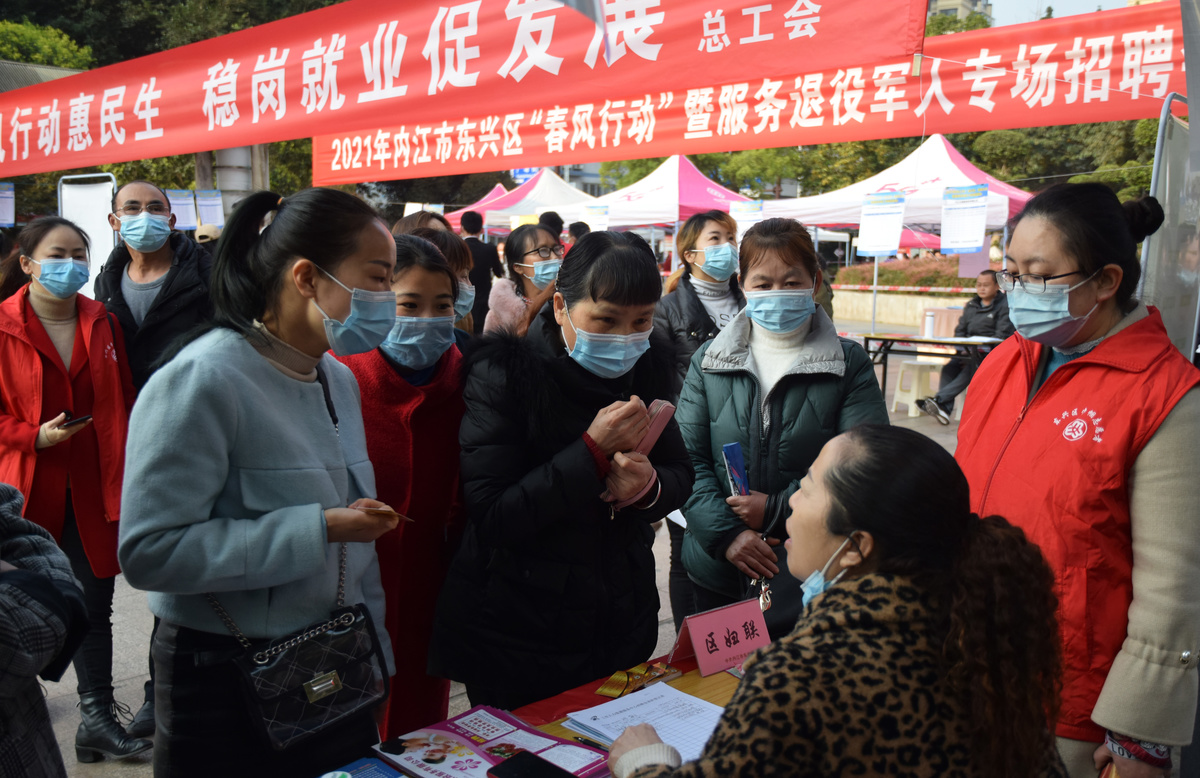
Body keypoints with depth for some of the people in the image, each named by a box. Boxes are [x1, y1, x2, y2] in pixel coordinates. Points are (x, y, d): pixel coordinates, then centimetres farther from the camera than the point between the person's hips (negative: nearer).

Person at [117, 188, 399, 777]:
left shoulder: (339, 379, 8)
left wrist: (374, 654, 15)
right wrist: (316, 530, -26)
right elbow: (149, 551, -25)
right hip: (227, 688, -7)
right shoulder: (201, 382, -19)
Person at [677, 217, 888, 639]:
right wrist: (725, 533, -13)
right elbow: (687, 459, -1)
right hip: (720, 575, 2)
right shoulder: (709, 359, 4)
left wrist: (777, 510, -16)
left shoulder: (850, 364, -1)